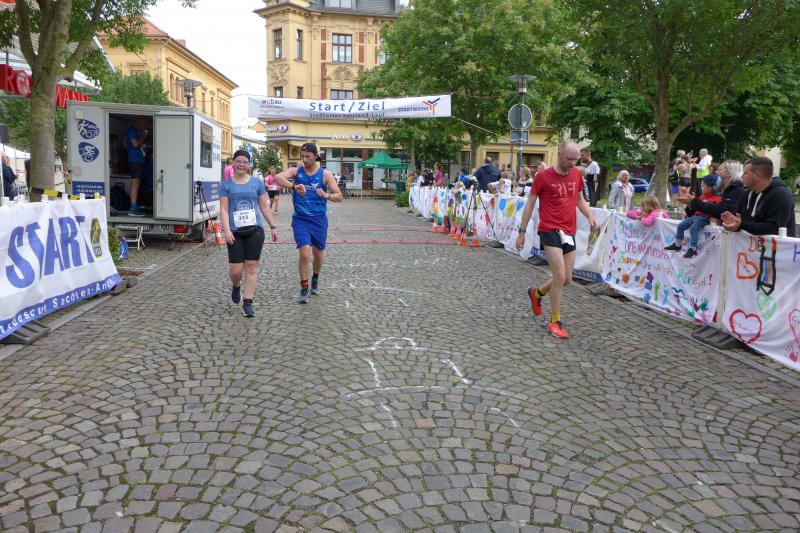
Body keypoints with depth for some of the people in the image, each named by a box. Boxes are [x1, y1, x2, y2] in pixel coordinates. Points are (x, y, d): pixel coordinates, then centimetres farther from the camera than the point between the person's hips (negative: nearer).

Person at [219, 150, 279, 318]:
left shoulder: (257, 182, 8)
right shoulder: (226, 184, 5)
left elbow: (264, 206, 12)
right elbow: (223, 209, -1)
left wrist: (273, 226, 10)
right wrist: (227, 230, -13)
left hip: (255, 230, 1)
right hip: (235, 232, -1)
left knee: (251, 267, -1)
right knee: (236, 270, -3)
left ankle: (248, 303, 7)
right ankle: (236, 287, 33)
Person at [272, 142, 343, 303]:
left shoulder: (325, 174, -2)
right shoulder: (296, 171, -1)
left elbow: (339, 196, -6)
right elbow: (277, 177, -20)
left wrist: (326, 195, -27)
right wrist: (294, 186, -37)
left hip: (319, 219, 1)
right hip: (300, 219, -1)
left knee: (318, 253, 14)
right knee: (305, 253, -14)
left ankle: (315, 279, 43)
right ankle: (304, 288, 2)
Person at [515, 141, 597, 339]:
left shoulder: (576, 174, 8)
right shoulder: (543, 176, -7)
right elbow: (530, 204, -1)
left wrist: (590, 217, 3)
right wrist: (522, 232, -1)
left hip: (569, 232, 6)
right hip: (550, 230, -6)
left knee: (567, 279, 10)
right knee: (560, 276, -12)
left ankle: (536, 293, 37)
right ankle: (555, 322, 2)